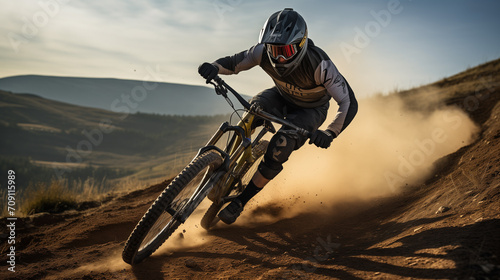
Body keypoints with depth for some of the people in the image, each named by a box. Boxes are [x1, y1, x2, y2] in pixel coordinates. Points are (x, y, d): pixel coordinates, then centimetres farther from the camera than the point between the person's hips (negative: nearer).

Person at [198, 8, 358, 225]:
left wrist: (330, 133, -47)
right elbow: (233, 63, -17)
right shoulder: (264, 52, -28)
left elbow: (349, 103, -33)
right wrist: (214, 68, -40)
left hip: (310, 110, -3)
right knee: (255, 107, -29)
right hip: (282, 97, 4)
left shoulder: (319, 64, -38)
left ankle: (241, 201, -11)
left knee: (280, 147, -25)